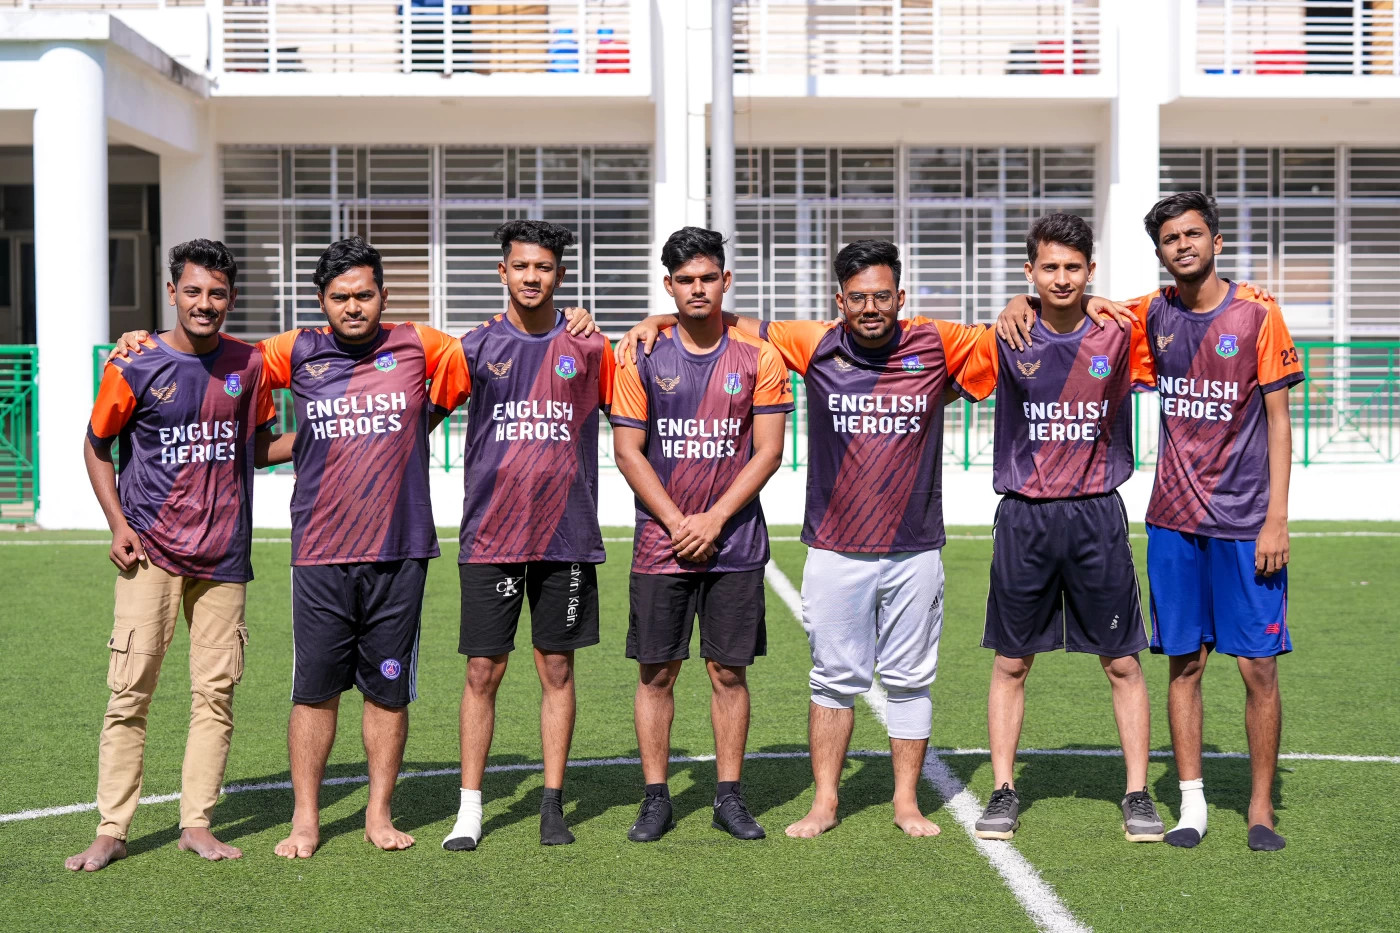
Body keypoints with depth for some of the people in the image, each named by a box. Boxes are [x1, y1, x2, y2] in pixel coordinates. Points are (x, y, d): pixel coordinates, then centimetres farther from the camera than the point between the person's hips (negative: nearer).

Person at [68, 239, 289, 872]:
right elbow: (96, 447, 7)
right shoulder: (135, 367, -3)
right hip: (151, 552, -3)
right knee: (130, 690, -4)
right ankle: (111, 831, 3)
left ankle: (197, 824, 13)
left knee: (216, 691, 4)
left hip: (223, 556, 3)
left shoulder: (248, 364, 5)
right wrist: (118, 525, -2)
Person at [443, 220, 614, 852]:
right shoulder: (477, 346, 4)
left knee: (557, 669, 6)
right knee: (483, 670, 1)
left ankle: (553, 805, 15)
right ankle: (469, 808, 9)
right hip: (490, 537, 0)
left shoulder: (588, 347, 5)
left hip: (567, 537, 1)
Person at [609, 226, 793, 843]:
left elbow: (768, 452, -1)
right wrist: (677, 523, -8)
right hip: (660, 544, 0)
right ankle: (656, 798, 12)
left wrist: (714, 520, -9)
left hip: (735, 543, 0)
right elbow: (627, 450, 0)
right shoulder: (642, 358, 2)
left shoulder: (758, 359, 2)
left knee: (729, 671, 5)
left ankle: (729, 797, 14)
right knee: (656, 671, 3)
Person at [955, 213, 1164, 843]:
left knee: (1122, 661, 4)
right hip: (1023, 518, 0)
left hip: (1098, 517, 0)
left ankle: (1138, 795, 14)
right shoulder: (1004, 338, -1)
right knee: (1011, 662, 6)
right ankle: (1003, 791, 17)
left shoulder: (1121, 335, -1)